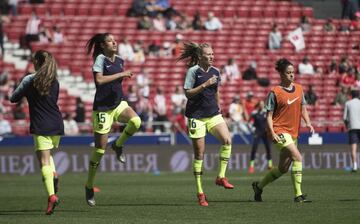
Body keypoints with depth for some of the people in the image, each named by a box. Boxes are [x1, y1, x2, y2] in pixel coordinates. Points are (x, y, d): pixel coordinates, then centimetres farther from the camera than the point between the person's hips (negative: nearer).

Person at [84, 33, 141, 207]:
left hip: (118, 104, 5)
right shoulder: (100, 59, -10)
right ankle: (89, 187, 14)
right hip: (102, 107, -5)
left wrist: (126, 76, 9)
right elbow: (99, 80, -26)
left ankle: (118, 145, 1)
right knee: (100, 149, -2)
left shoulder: (119, 61, 10)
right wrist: (120, 74, -21)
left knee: (136, 121, -28)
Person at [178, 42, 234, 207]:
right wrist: (205, 85, -20)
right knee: (199, 153, -1)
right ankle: (200, 192, 5)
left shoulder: (215, 72, 8)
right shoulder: (193, 71, -8)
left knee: (227, 140, -20)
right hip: (196, 115, -4)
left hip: (213, 114, 4)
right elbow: (188, 93, -12)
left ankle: (221, 177, -7)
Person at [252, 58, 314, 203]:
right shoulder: (275, 92, -7)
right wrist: (272, 133, -18)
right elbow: (269, 115, -6)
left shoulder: (299, 89, 11)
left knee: (283, 169, 12)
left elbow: (303, 108, 19)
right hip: (280, 132, -7)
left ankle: (259, 186, 33)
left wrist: (308, 122, 0)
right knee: (297, 157, -23)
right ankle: (298, 195, -21)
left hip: (293, 133, 7)